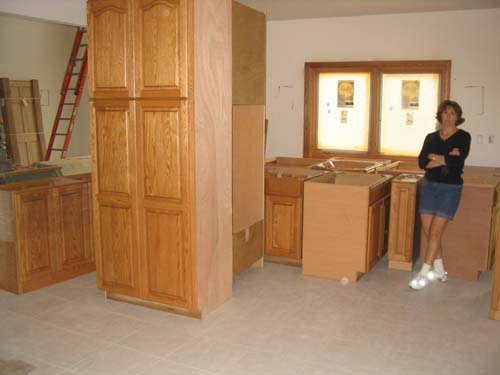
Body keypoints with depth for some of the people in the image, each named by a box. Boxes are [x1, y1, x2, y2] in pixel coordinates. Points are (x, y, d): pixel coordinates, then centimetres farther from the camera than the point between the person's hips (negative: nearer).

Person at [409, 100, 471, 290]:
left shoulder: (463, 137, -2)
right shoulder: (431, 137, 8)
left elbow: (458, 161, -19)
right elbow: (422, 163, -5)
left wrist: (434, 157, -9)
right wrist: (446, 158, -13)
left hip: (450, 188, -4)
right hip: (429, 185, 4)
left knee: (435, 232, -7)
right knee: (427, 230, 4)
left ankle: (424, 273, 1)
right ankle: (439, 270, 21)